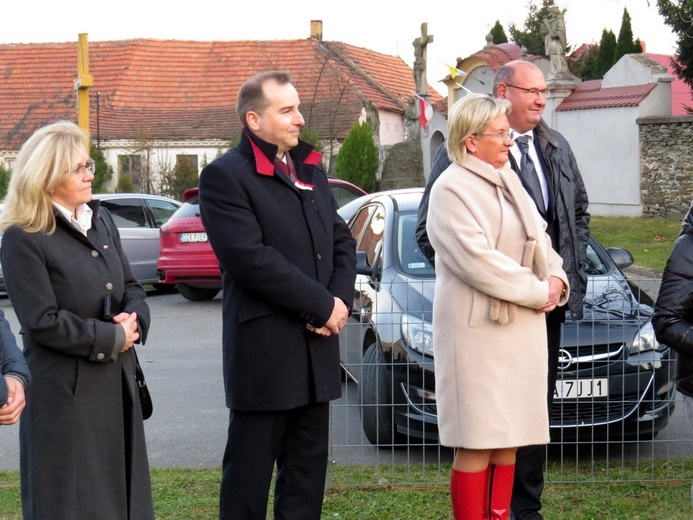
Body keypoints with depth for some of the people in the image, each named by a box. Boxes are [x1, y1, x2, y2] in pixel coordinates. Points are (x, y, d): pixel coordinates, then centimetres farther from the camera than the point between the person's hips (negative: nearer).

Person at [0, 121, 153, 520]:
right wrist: (111, 338, -14)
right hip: (64, 392, -7)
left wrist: (134, 321, -8)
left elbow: (131, 286, 14)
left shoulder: (101, 221, 9)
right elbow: (43, 321, -19)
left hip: (117, 381, 7)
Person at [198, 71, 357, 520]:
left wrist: (341, 300, -4)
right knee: (250, 472, 1)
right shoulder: (226, 176, -9)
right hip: (263, 351, -7)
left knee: (307, 469, 12)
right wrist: (323, 305, -16)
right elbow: (250, 258, -18)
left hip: (317, 344, 7)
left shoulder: (310, 170, 16)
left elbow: (342, 240, 15)